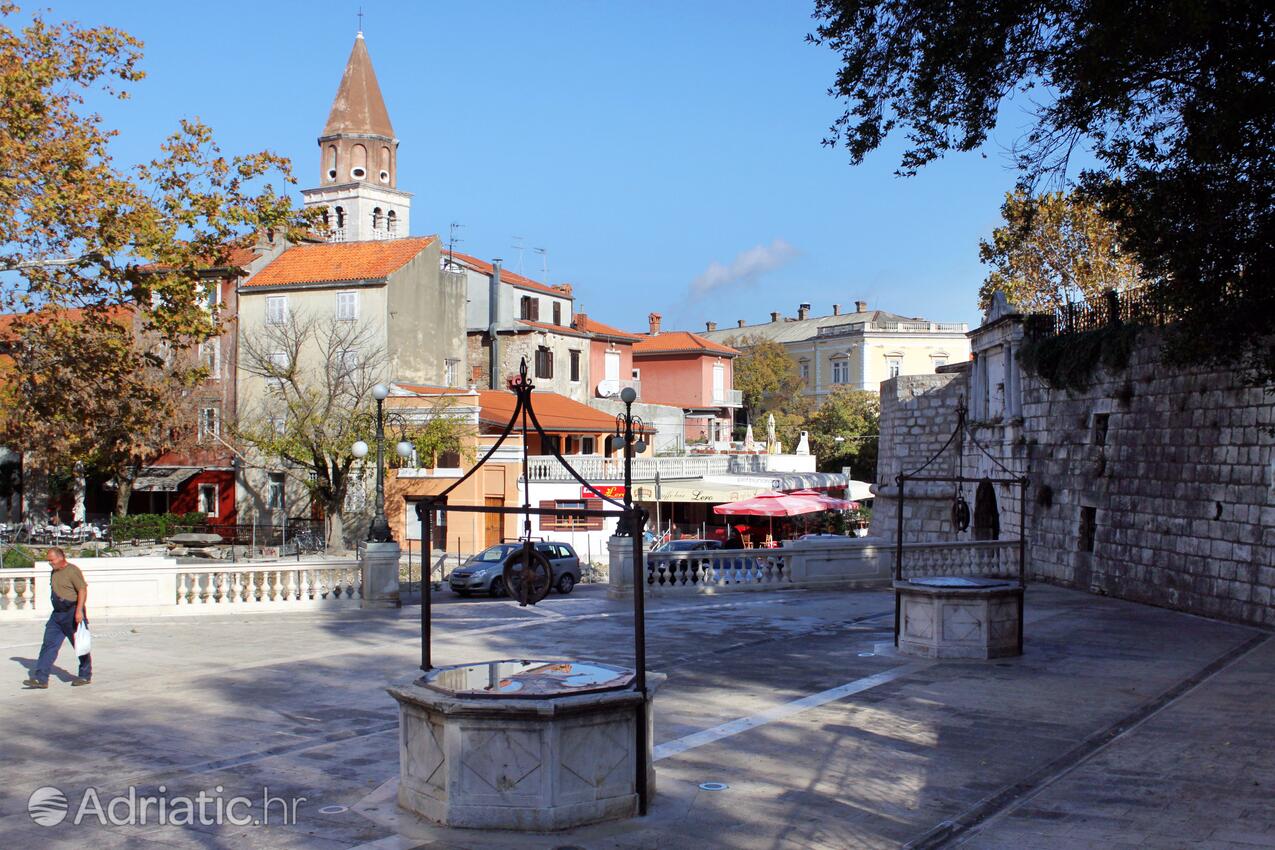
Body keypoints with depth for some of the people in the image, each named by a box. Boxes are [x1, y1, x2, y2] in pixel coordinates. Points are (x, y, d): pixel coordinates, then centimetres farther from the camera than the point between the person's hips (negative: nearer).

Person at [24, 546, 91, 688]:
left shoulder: (73, 571, -13)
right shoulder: (54, 572, 14)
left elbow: (82, 590, -18)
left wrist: (79, 611, -26)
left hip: (73, 614, -8)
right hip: (57, 613, 8)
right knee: (49, 644, 0)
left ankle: (85, 676, 15)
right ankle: (41, 678, -2)